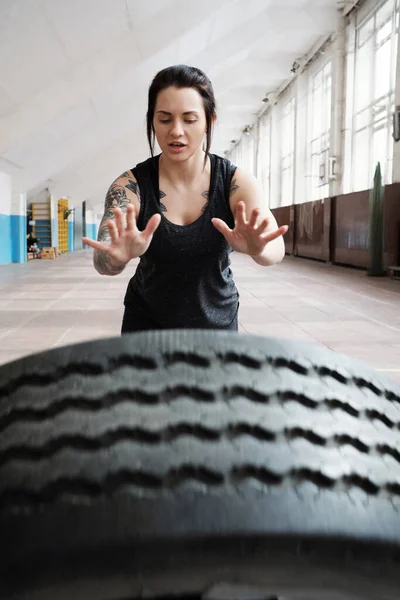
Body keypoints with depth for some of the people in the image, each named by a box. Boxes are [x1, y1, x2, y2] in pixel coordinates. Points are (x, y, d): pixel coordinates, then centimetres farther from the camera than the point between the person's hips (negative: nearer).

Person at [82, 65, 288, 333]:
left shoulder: (236, 182, -15)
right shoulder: (130, 185, -16)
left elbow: (275, 247, -30)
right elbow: (103, 262, -29)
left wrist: (257, 249, -52)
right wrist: (119, 255, -51)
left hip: (217, 320, 1)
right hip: (148, 321, 0)